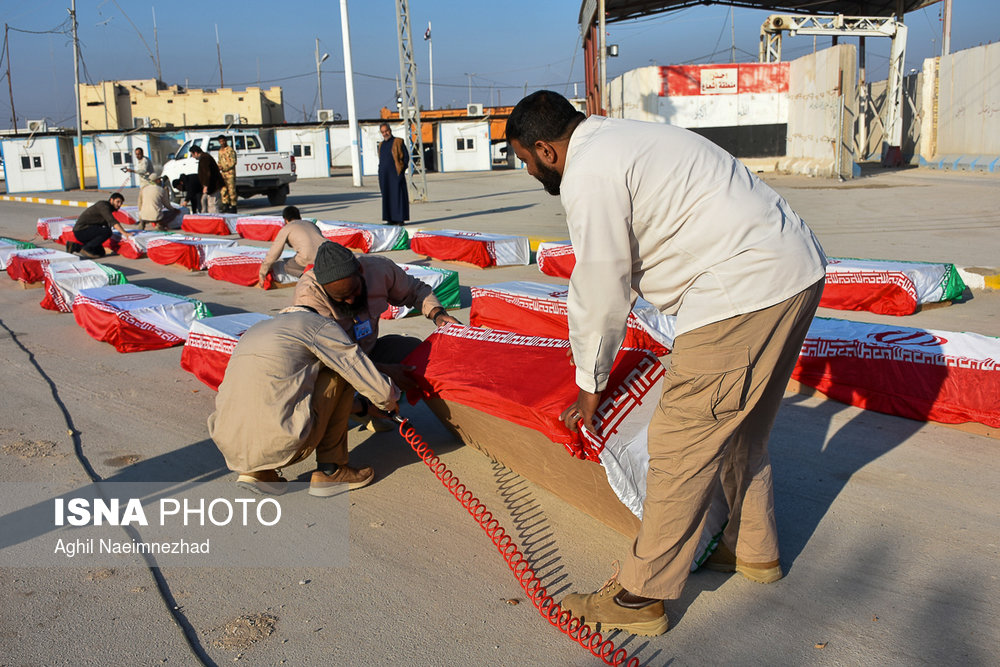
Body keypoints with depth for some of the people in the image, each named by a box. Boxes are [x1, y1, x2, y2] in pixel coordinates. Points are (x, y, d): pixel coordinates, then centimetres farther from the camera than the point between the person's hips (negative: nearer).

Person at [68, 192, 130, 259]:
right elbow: (112, 221, -28)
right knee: (107, 232, -27)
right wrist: (124, 233, -36)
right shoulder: (103, 205, -13)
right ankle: (86, 249, -18)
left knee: (101, 253, 11)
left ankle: (74, 246, 16)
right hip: (81, 230, -10)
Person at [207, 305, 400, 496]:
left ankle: (258, 472, 16)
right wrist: (389, 400, 31)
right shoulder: (319, 324, 8)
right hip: (283, 446, -6)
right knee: (338, 373, 15)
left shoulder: (254, 331, 28)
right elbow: (378, 388, 5)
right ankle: (330, 471, 13)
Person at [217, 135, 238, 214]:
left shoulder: (230, 150, -6)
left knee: (231, 190, -6)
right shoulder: (220, 151, 17)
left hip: (230, 172, -7)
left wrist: (224, 168, -17)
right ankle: (225, 206, 9)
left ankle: (233, 207, -2)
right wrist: (219, 167, 3)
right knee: (223, 190, 4)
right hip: (223, 173, 7)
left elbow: (233, 162, -12)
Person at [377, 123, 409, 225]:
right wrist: (380, 175, 13)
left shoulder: (398, 142, -1)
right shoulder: (381, 144, 17)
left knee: (398, 196, -5)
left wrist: (401, 170, -11)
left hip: (395, 174, -6)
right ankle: (391, 219, 9)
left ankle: (400, 219, -2)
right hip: (384, 175, 6)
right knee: (387, 197, 5)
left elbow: (406, 157, -3)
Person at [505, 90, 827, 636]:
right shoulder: (620, 136, 20)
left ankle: (640, 596, 11)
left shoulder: (588, 176, -12)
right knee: (739, 428, 24)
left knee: (680, 443, -2)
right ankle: (754, 549, 41)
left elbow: (599, 292, -8)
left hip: (746, 291, -11)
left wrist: (590, 385, 6)